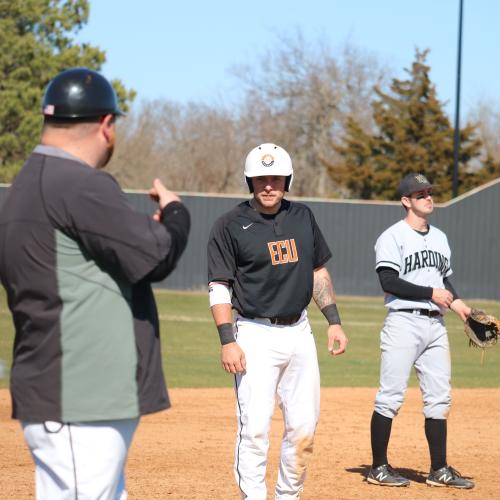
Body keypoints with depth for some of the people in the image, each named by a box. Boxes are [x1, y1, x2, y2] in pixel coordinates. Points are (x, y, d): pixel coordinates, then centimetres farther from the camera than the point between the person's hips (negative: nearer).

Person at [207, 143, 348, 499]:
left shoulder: (303, 217, 10)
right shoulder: (231, 226, -5)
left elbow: (319, 272, 18)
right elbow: (219, 288, -7)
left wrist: (334, 321, 11)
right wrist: (228, 341, -16)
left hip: (299, 333, 5)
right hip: (255, 336, -5)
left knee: (304, 426, 6)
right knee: (255, 427, -9)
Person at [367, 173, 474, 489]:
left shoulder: (440, 237, 17)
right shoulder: (392, 237, -6)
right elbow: (389, 282, -16)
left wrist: (455, 302, 7)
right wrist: (431, 293, -16)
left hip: (436, 325, 7)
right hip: (404, 323, -7)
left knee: (439, 398, 7)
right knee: (391, 398, -5)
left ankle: (439, 470, 13)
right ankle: (379, 468, 3)